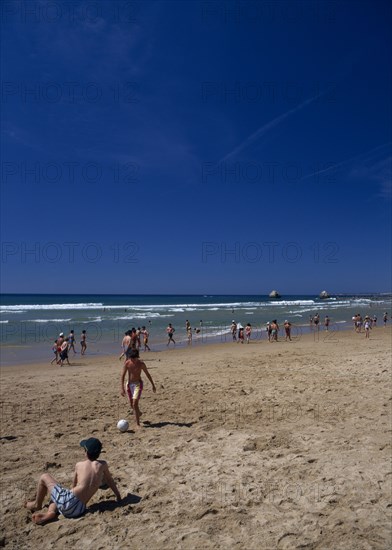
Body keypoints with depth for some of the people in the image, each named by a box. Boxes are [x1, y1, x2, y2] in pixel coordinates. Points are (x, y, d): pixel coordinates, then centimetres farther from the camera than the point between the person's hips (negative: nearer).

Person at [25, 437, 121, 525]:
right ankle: (50, 512, 3)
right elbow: (110, 481, 18)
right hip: (79, 510, 3)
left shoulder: (79, 465, 1)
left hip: (68, 501, -3)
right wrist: (118, 496, 33)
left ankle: (37, 505, 30)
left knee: (44, 477, 15)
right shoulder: (103, 465, 2)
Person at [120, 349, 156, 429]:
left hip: (138, 384, -3)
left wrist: (153, 385, 6)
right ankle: (138, 413, 46)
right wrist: (122, 388, -17)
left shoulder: (141, 364, -13)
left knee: (135, 403, -17)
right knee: (132, 405, 13)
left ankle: (138, 424, -8)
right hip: (129, 384, 3)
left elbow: (147, 374, 0)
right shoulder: (127, 363, -9)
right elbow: (123, 376, -8)